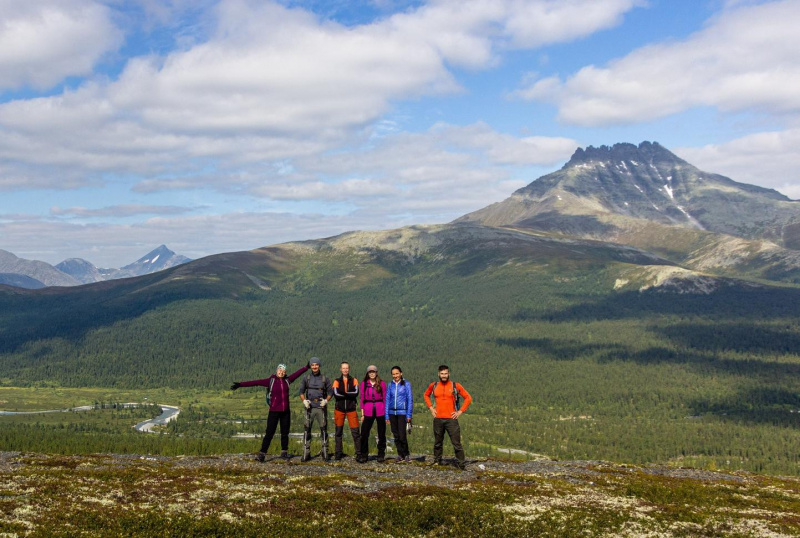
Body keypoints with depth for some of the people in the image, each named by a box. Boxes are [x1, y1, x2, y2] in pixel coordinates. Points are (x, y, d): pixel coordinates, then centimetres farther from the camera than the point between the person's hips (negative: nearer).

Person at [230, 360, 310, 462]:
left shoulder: (287, 380, 6)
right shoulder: (271, 381, -5)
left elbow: (297, 373, 17)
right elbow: (256, 382, -12)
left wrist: (306, 367, 25)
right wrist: (240, 384, -17)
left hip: (285, 411, 4)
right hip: (274, 411, -4)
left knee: (285, 433, 10)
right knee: (269, 433, -6)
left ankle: (284, 452, 21)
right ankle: (262, 453, -2)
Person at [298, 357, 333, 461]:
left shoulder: (325, 379, 7)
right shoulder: (306, 378, 8)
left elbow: (330, 392, 9)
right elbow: (301, 391, 9)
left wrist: (326, 400, -9)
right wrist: (304, 401, -8)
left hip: (321, 407, 0)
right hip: (310, 407, 0)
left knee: (323, 429, 0)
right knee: (307, 429, -2)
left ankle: (325, 452, 8)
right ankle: (306, 453, 2)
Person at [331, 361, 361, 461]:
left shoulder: (354, 380, 7)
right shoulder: (337, 381, 8)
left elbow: (356, 392, -10)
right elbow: (335, 394, -10)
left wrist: (344, 394, -15)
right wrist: (349, 395, -13)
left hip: (351, 409, -1)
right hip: (339, 409, 1)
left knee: (355, 432, -6)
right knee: (338, 432, 4)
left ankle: (359, 453, -4)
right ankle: (338, 453, 12)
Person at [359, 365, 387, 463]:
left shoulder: (382, 383, 3)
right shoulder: (364, 383, 6)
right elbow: (362, 398, 7)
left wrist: (386, 412, -2)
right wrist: (362, 413, 3)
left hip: (380, 411, 0)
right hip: (368, 411, 0)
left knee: (381, 434, 6)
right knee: (364, 434, -3)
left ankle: (381, 455, 16)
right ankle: (363, 456, 5)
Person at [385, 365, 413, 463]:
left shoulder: (406, 384, -1)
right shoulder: (390, 385, 9)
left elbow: (410, 399, -1)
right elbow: (387, 400, 12)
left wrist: (409, 415, -6)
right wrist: (387, 415, 7)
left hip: (402, 412, -4)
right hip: (392, 413, 4)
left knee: (402, 435, -9)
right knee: (396, 435, 5)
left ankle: (406, 454, 10)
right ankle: (400, 455, 15)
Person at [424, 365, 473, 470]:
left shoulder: (455, 386, -3)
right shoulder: (433, 386, 6)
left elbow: (468, 398, 2)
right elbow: (426, 395, 25)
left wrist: (460, 411, -3)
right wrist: (430, 408, 12)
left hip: (451, 419, -3)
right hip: (438, 419, 3)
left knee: (456, 443, -7)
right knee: (437, 443, 12)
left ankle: (462, 464, -4)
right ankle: (437, 461, 25)